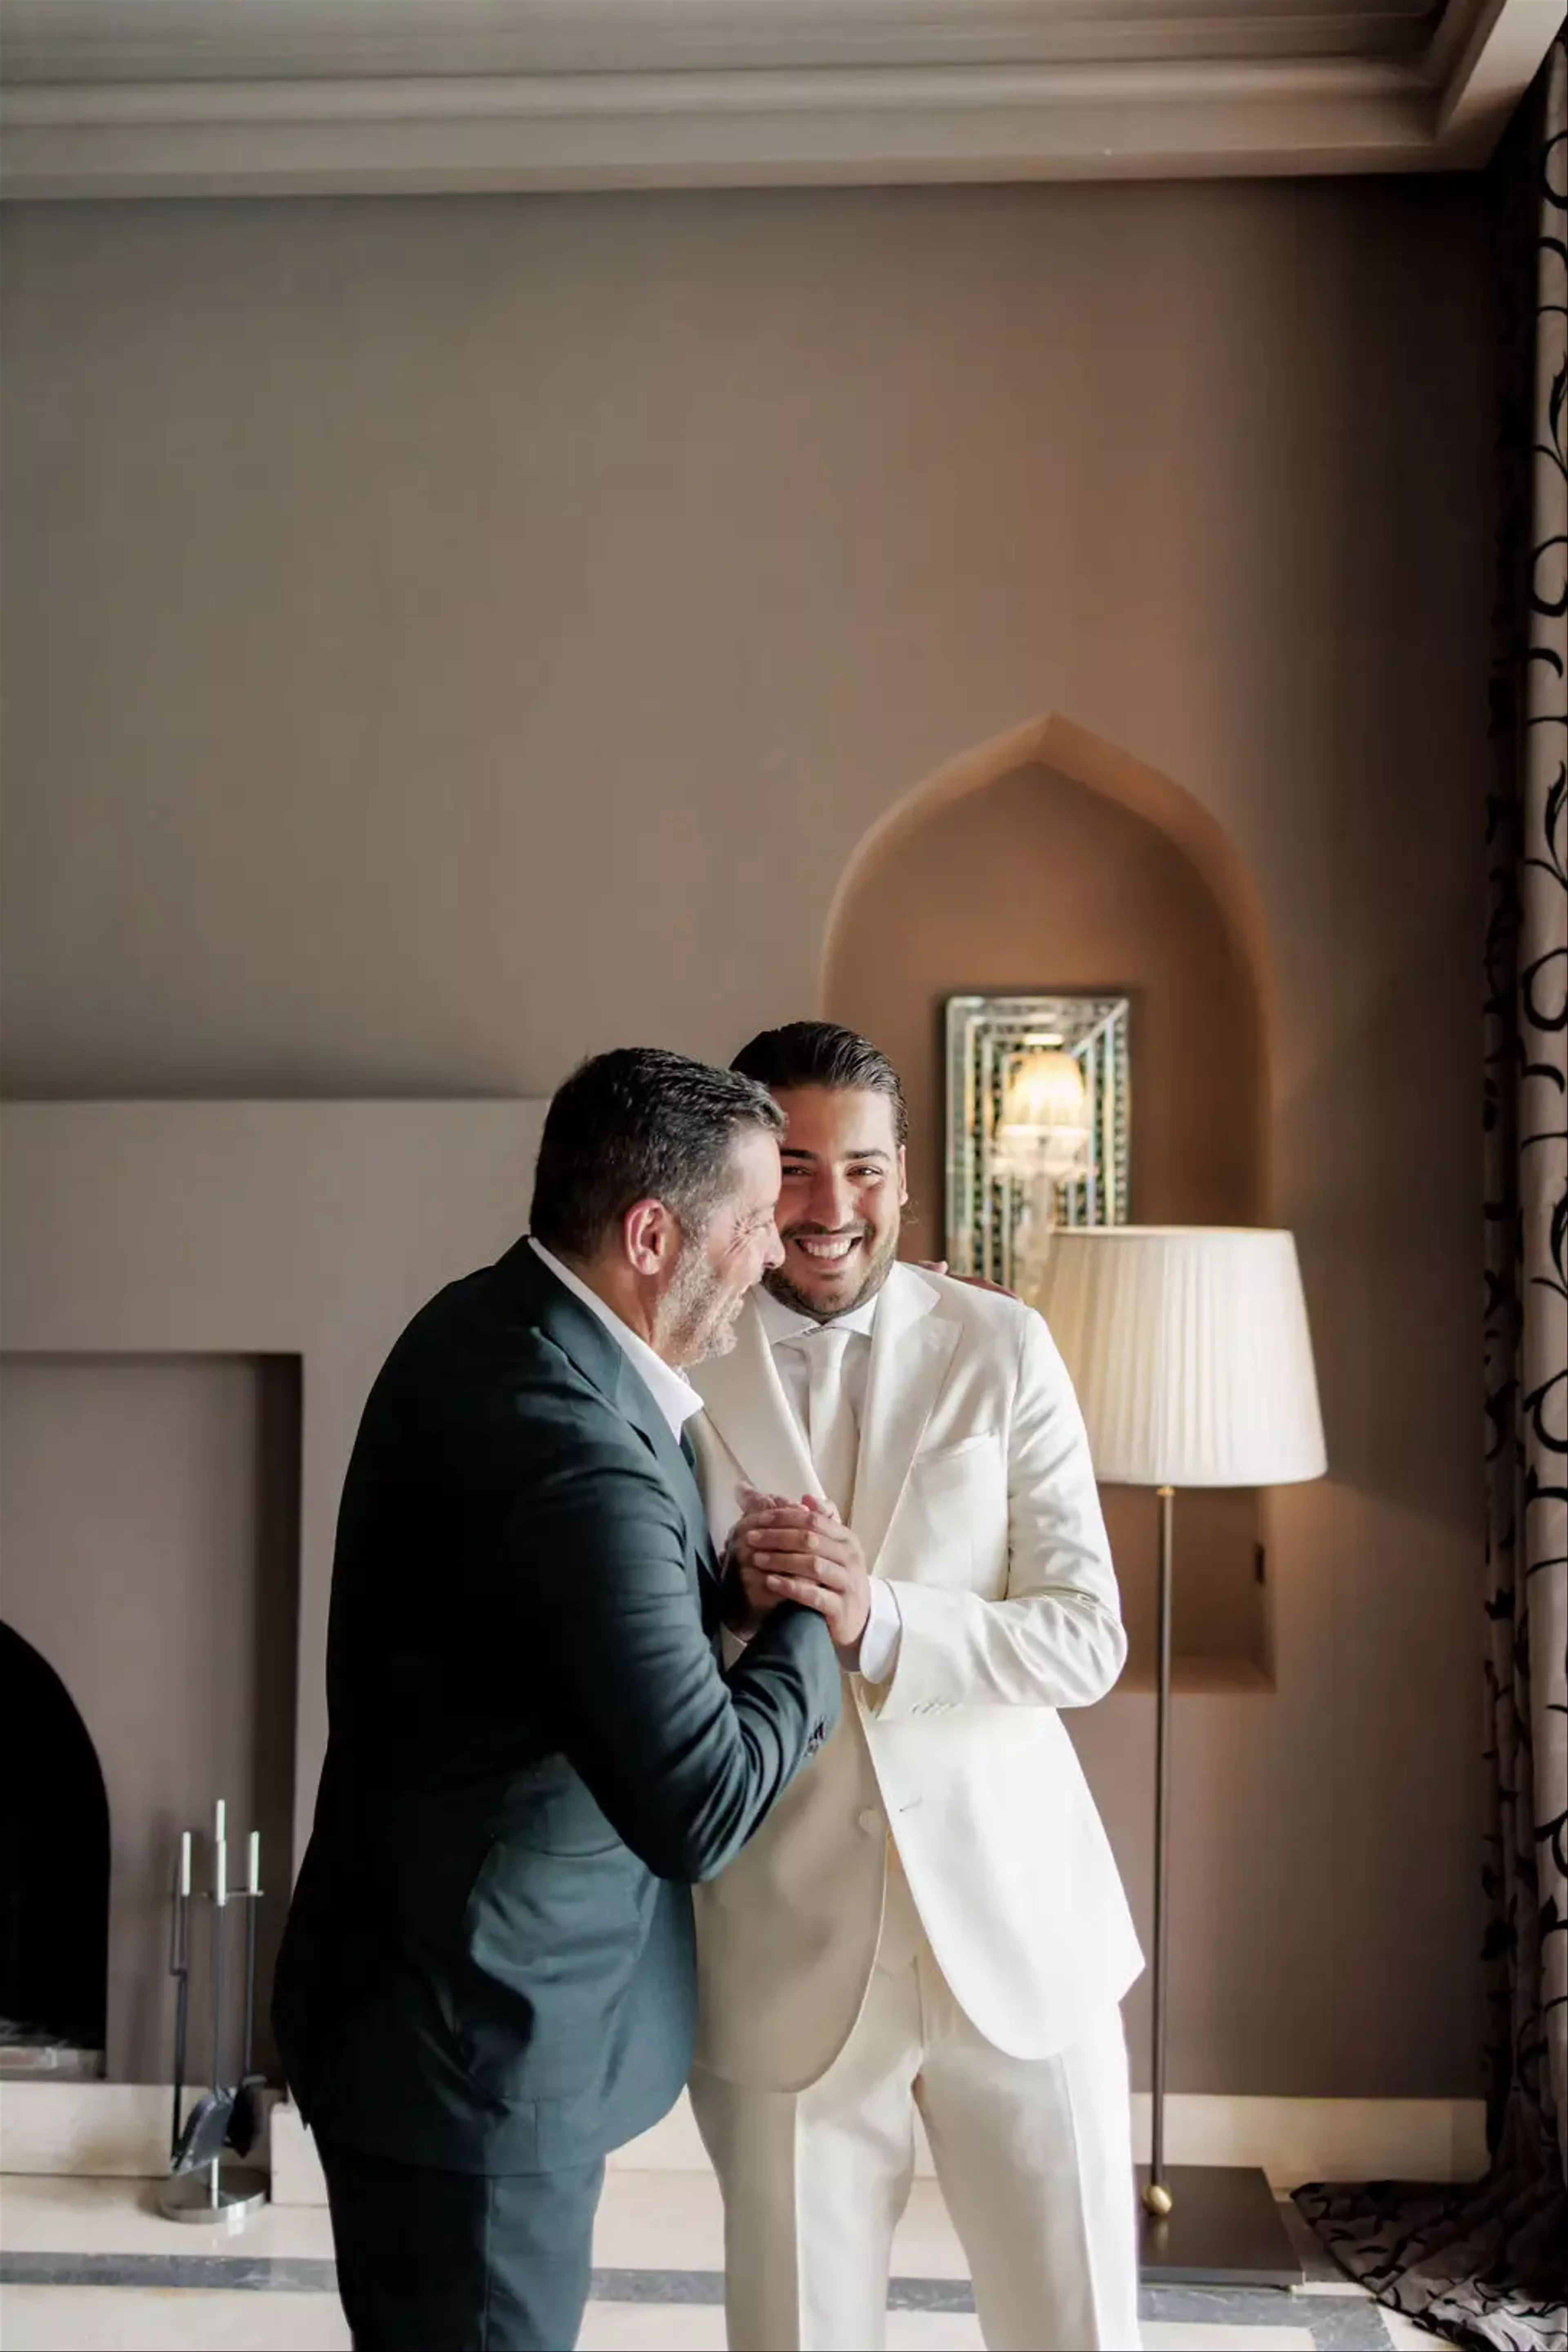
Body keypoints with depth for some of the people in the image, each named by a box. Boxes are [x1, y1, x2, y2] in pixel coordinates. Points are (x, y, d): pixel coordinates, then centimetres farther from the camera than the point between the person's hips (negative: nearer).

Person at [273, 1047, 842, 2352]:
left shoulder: (488, 1324, 2)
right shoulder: (579, 1456, -29)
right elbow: (702, 1806, -27)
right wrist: (815, 1622, -12)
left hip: (436, 1990, 9)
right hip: (475, 2045, -9)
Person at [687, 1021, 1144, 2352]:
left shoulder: (1003, 1350, -1)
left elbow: (1088, 1639, -6)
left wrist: (876, 1619, -21)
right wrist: (734, 1607, -20)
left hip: (1014, 1925, 1)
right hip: (784, 1954, 0)